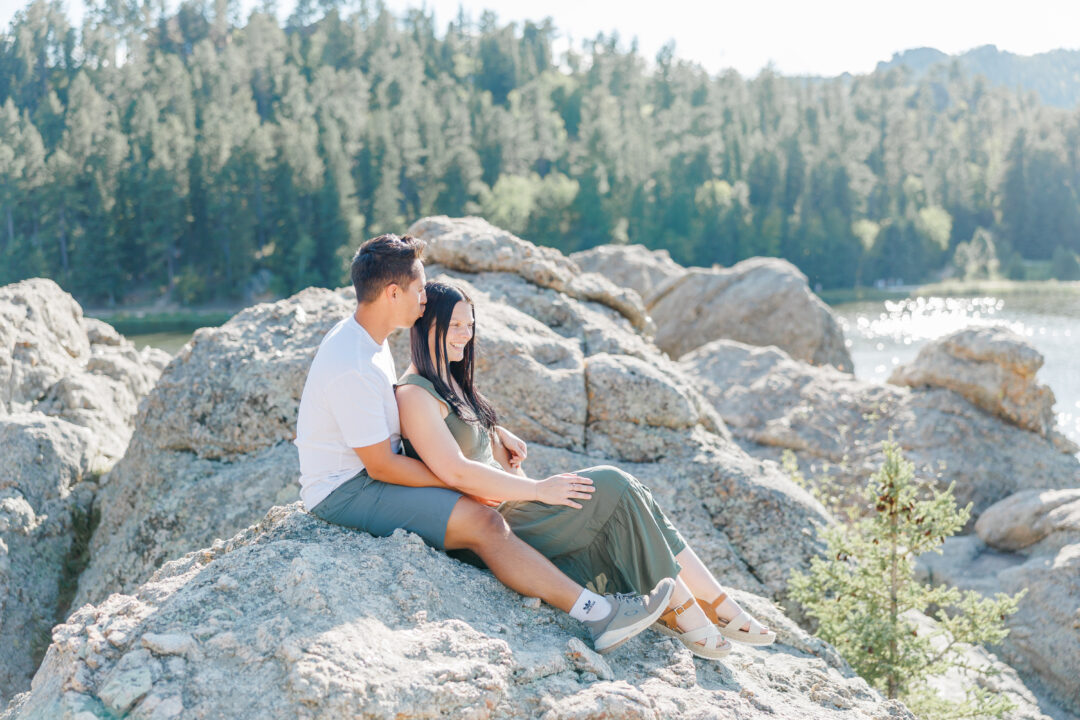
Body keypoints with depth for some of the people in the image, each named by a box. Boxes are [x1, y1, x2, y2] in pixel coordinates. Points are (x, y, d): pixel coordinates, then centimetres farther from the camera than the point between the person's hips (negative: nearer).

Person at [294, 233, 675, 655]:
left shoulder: (366, 337, 8)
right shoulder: (353, 368, -25)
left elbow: (397, 410, 21)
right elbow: (381, 466, -23)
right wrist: (462, 482, -16)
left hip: (368, 474, 11)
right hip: (344, 492, -11)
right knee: (479, 519, -25)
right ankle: (598, 614, -24)